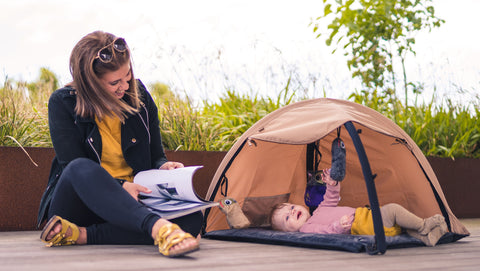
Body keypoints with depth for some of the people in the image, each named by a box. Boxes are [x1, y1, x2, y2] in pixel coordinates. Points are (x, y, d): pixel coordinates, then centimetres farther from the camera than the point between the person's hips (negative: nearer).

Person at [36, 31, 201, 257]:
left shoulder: (139, 96, 5)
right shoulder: (62, 103, -5)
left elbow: (156, 156, 12)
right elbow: (74, 168, -11)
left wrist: (163, 167, -12)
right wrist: (120, 186, -26)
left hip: (128, 205, 3)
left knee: (192, 219, -26)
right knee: (82, 168, -38)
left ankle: (80, 234, -33)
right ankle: (159, 228, -58)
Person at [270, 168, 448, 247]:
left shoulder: (318, 212, 24)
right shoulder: (306, 228, -6)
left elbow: (331, 200, 36)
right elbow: (325, 231, -23)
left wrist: (332, 185, 18)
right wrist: (338, 226, -42)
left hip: (366, 214, 10)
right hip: (362, 226, -10)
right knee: (392, 210, -21)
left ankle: (428, 238, -3)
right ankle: (423, 226, -6)